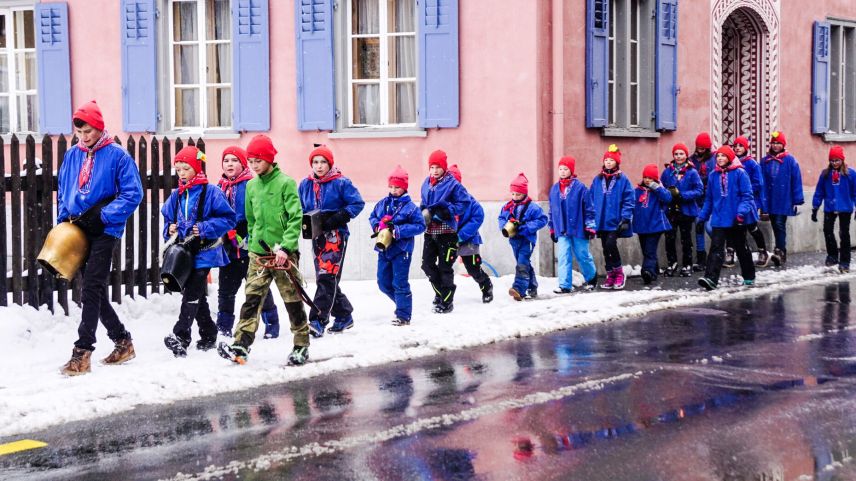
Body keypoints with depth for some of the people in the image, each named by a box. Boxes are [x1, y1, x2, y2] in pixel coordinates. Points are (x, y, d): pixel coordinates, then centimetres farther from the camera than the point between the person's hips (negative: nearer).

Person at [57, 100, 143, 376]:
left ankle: (82, 352, -11)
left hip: (105, 231, -6)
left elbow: (133, 193, -10)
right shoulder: (72, 156, 10)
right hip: (78, 231, 6)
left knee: (91, 291, -10)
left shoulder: (117, 156, -7)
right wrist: (64, 219, 4)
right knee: (95, 292, 11)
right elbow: (63, 191, 19)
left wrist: (101, 216, -16)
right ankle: (122, 340, 25)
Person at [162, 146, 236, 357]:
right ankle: (208, 334, 27)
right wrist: (169, 229, 2)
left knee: (191, 294, -14)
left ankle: (180, 337, -20)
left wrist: (205, 228, -17)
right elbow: (167, 217, 23)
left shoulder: (211, 193, -7)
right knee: (197, 296, 14)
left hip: (204, 251, -7)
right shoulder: (176, 196, 11)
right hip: (184, 251, 7)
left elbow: (228, 218, -8)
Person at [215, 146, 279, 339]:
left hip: (250, 247, -5)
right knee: (225, 288, 9)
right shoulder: (221, 187, 11)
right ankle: (223, 328, 19)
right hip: (229, 248, 6)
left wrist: (249, 238, -18)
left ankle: (272, 326, 14)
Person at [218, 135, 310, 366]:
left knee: (293, 300, 4)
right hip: (258, 252, 5)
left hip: (283, 253, -5)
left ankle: (302, 345, 16)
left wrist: (285, 247, -19)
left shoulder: (285, 183, -7)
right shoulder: (251, 186, 11)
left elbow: (295, 217, -12)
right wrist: (252, 243, 16)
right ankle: (241, 344, -9)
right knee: (252, 297, -4)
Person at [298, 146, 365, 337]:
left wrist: (339, 217, -19)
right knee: (323, 279, 13)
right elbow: (299, 209, 17)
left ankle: (318, 320, -20)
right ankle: (344, 315, 28)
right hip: (317, 236, 7)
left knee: (327, 277, -16)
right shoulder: (305, 185, 8)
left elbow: (358, 203, -8)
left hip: (336, 235, -7)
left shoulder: (341, 183, -7)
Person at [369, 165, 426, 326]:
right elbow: (372, 216, 19)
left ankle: (403, 315, 5)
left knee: (400, 283, -4)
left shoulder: (410, 207, -10)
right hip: (384, 249, 6)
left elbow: (420, 226, -12)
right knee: (383, 283, 12)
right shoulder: (382, 203, 7)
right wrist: (376, 225, -5)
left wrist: (398, 230, -20)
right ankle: (403, 303, 32)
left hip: (401, 250, -6)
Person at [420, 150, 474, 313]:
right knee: (427, 264, 7)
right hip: (430, 231, 6)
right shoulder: (426, 184, 9)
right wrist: (424, 212, 1)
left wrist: (447, 211, -19)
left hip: (447, 232, -6)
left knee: (444, 267, -2)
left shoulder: (452, 184, -10)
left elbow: (465, 202, -11)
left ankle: (447, 301, 9)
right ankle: (441, 292, 26)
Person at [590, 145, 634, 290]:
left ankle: (619, 272, -1)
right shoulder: (597, 179, 10)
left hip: (615, 221, -5)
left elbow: (628, 200, -5)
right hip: (601, 221, 5)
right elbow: (591, 199, 12)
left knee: (611, 244, -18)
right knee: (606, 248, 8)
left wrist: (625, 218, -12)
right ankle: (610, 275, 18)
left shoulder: (622, 179, -2)